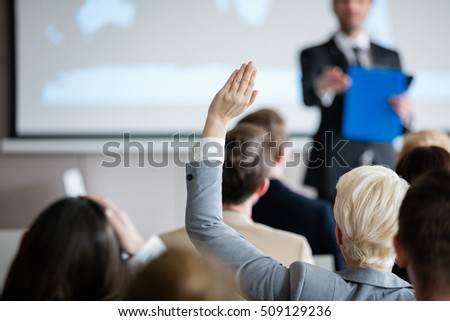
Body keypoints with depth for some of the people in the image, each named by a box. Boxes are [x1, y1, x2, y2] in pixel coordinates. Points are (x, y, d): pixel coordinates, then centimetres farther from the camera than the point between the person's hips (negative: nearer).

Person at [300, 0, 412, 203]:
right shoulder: (315, 55, 4)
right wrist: (323, 87, -40)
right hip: (334, 169, -3)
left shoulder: (389, 57, 14)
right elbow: (309, 96, -16)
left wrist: (404, 112, -14)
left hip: (382, 163, 3)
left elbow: (403, 124, 10)